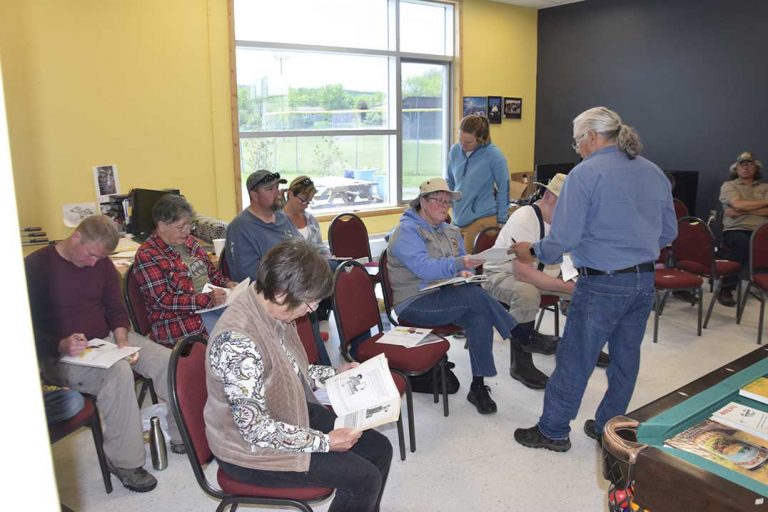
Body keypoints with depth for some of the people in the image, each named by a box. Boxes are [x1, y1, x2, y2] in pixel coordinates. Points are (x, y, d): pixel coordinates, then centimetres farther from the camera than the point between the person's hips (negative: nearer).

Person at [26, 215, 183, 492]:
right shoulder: (35, 266, -11)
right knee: (118, 371, -34)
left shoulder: (103, 264, 6)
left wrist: (122, 339, -9)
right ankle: (124, 460, -20)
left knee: (167, 360, -14)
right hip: (59, 354, -6)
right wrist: (61, 344, -29)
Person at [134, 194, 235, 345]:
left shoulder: (188, 241, 13)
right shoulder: (147, 255, -8)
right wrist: (207, 299, -26)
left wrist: (227, 283, 1)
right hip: (181, 318, -7)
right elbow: (163, 299, -15)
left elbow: (211, 270, 23)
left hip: (214, 303, 7)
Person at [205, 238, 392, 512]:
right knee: (364, 479, -13)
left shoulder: (274, 312, -6)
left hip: (292, 414, 9)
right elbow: (255, 429, -29)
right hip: (251, 449, -8)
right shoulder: (237, 340, -33)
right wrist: (324, 442, -24)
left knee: (379, 448, 6)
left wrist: (333, 373, 5)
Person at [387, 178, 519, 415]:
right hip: (415, 304, -7)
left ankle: (478, 387, -18)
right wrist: (459, 264, -36)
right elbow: (424, 268, -24)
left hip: (446, 299, 7)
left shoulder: (450, 231, 17)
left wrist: (465, 273, -8)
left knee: (480, 319, -25)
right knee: (474, 295, -29)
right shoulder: (407, 231, -9)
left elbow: (462, 265, 17)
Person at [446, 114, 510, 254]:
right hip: (458, 219, 5)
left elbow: (504, 189, -3)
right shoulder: (455, 150, 4)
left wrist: (501, 222, -1)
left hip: (483, 220, -5)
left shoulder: (494, 156, -10)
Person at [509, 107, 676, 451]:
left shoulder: (585, 174, -12)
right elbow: (669, 232, 13)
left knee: (574, 361, 5)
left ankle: (553, 431, 19)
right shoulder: (654, 173, 8)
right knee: (626, 358, 17)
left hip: (603, 284, -7)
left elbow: (564, 238, -16)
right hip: (644, 281, 7)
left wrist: (533, 252, 0)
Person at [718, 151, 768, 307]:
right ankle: (726, 288, -27)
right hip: (735, 230, -3)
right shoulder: (728, 186, 13)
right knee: (743, 242, -38)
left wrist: (741, 211, -9)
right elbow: (738, 204, -8)